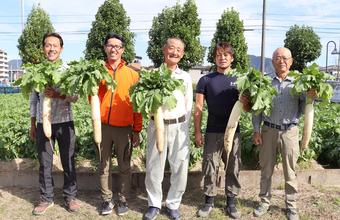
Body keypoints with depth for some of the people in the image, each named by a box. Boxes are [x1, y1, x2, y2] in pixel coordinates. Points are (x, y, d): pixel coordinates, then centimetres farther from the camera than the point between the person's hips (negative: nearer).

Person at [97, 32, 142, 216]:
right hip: (103, 126, 1)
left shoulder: (132, 74, 2)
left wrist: (137, 130, 2)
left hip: (124, 128, -1)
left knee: (124, 166, 8)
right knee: (104, 166, 10)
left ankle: (122, 199, 23)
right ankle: (107, 199, 24)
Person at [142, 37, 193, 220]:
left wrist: (183, 126, 5)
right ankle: (154, 204, 24)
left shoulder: (185, 77, 8)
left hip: (179, 126, 1)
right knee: (154, 167, 6)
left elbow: (189, 106, 11)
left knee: (180, 167, 6)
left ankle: (173, 204, 24)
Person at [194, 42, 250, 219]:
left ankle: (231, 202, 22)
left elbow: (248, 109, 6)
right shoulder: (206, 80, 1)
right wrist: (197, 132, -7)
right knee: (210, 168, 5)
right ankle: (209, 201, 19)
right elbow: (198, 108, -1)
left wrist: (244, 102, -18)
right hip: (212, 132, -1)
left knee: (233, 168, 8)